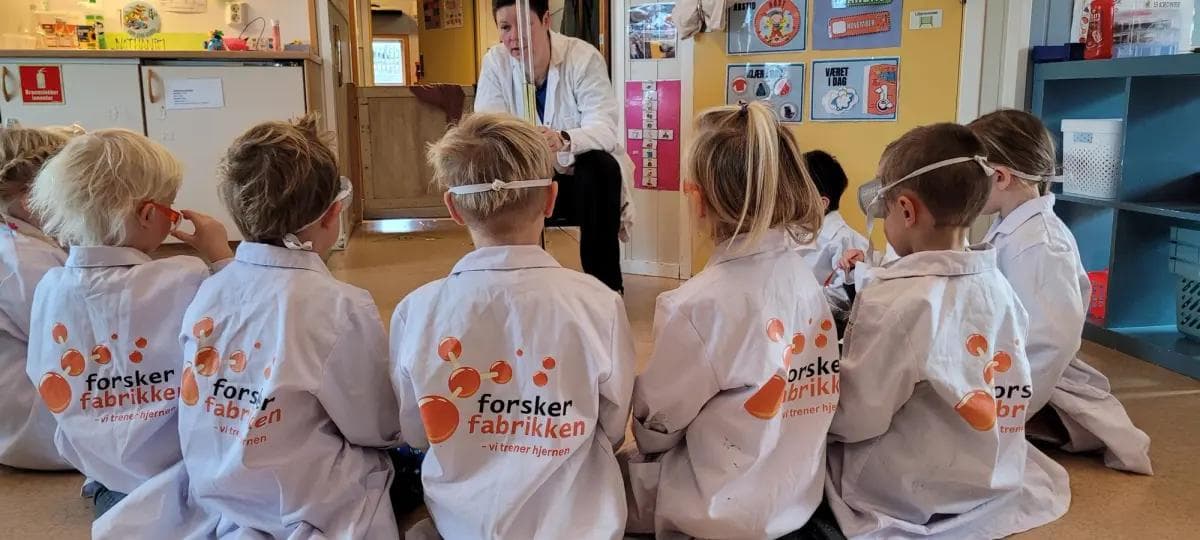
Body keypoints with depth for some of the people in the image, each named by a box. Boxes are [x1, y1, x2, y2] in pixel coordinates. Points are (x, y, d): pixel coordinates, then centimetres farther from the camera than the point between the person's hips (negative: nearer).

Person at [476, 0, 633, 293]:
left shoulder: (584, 57, -17)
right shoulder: (495, 62, -7)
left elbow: (605, 128, -29)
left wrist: (563, 140, -52)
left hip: (584, 174, -2)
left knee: (601, 166, -34)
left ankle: (605, 283, -20)